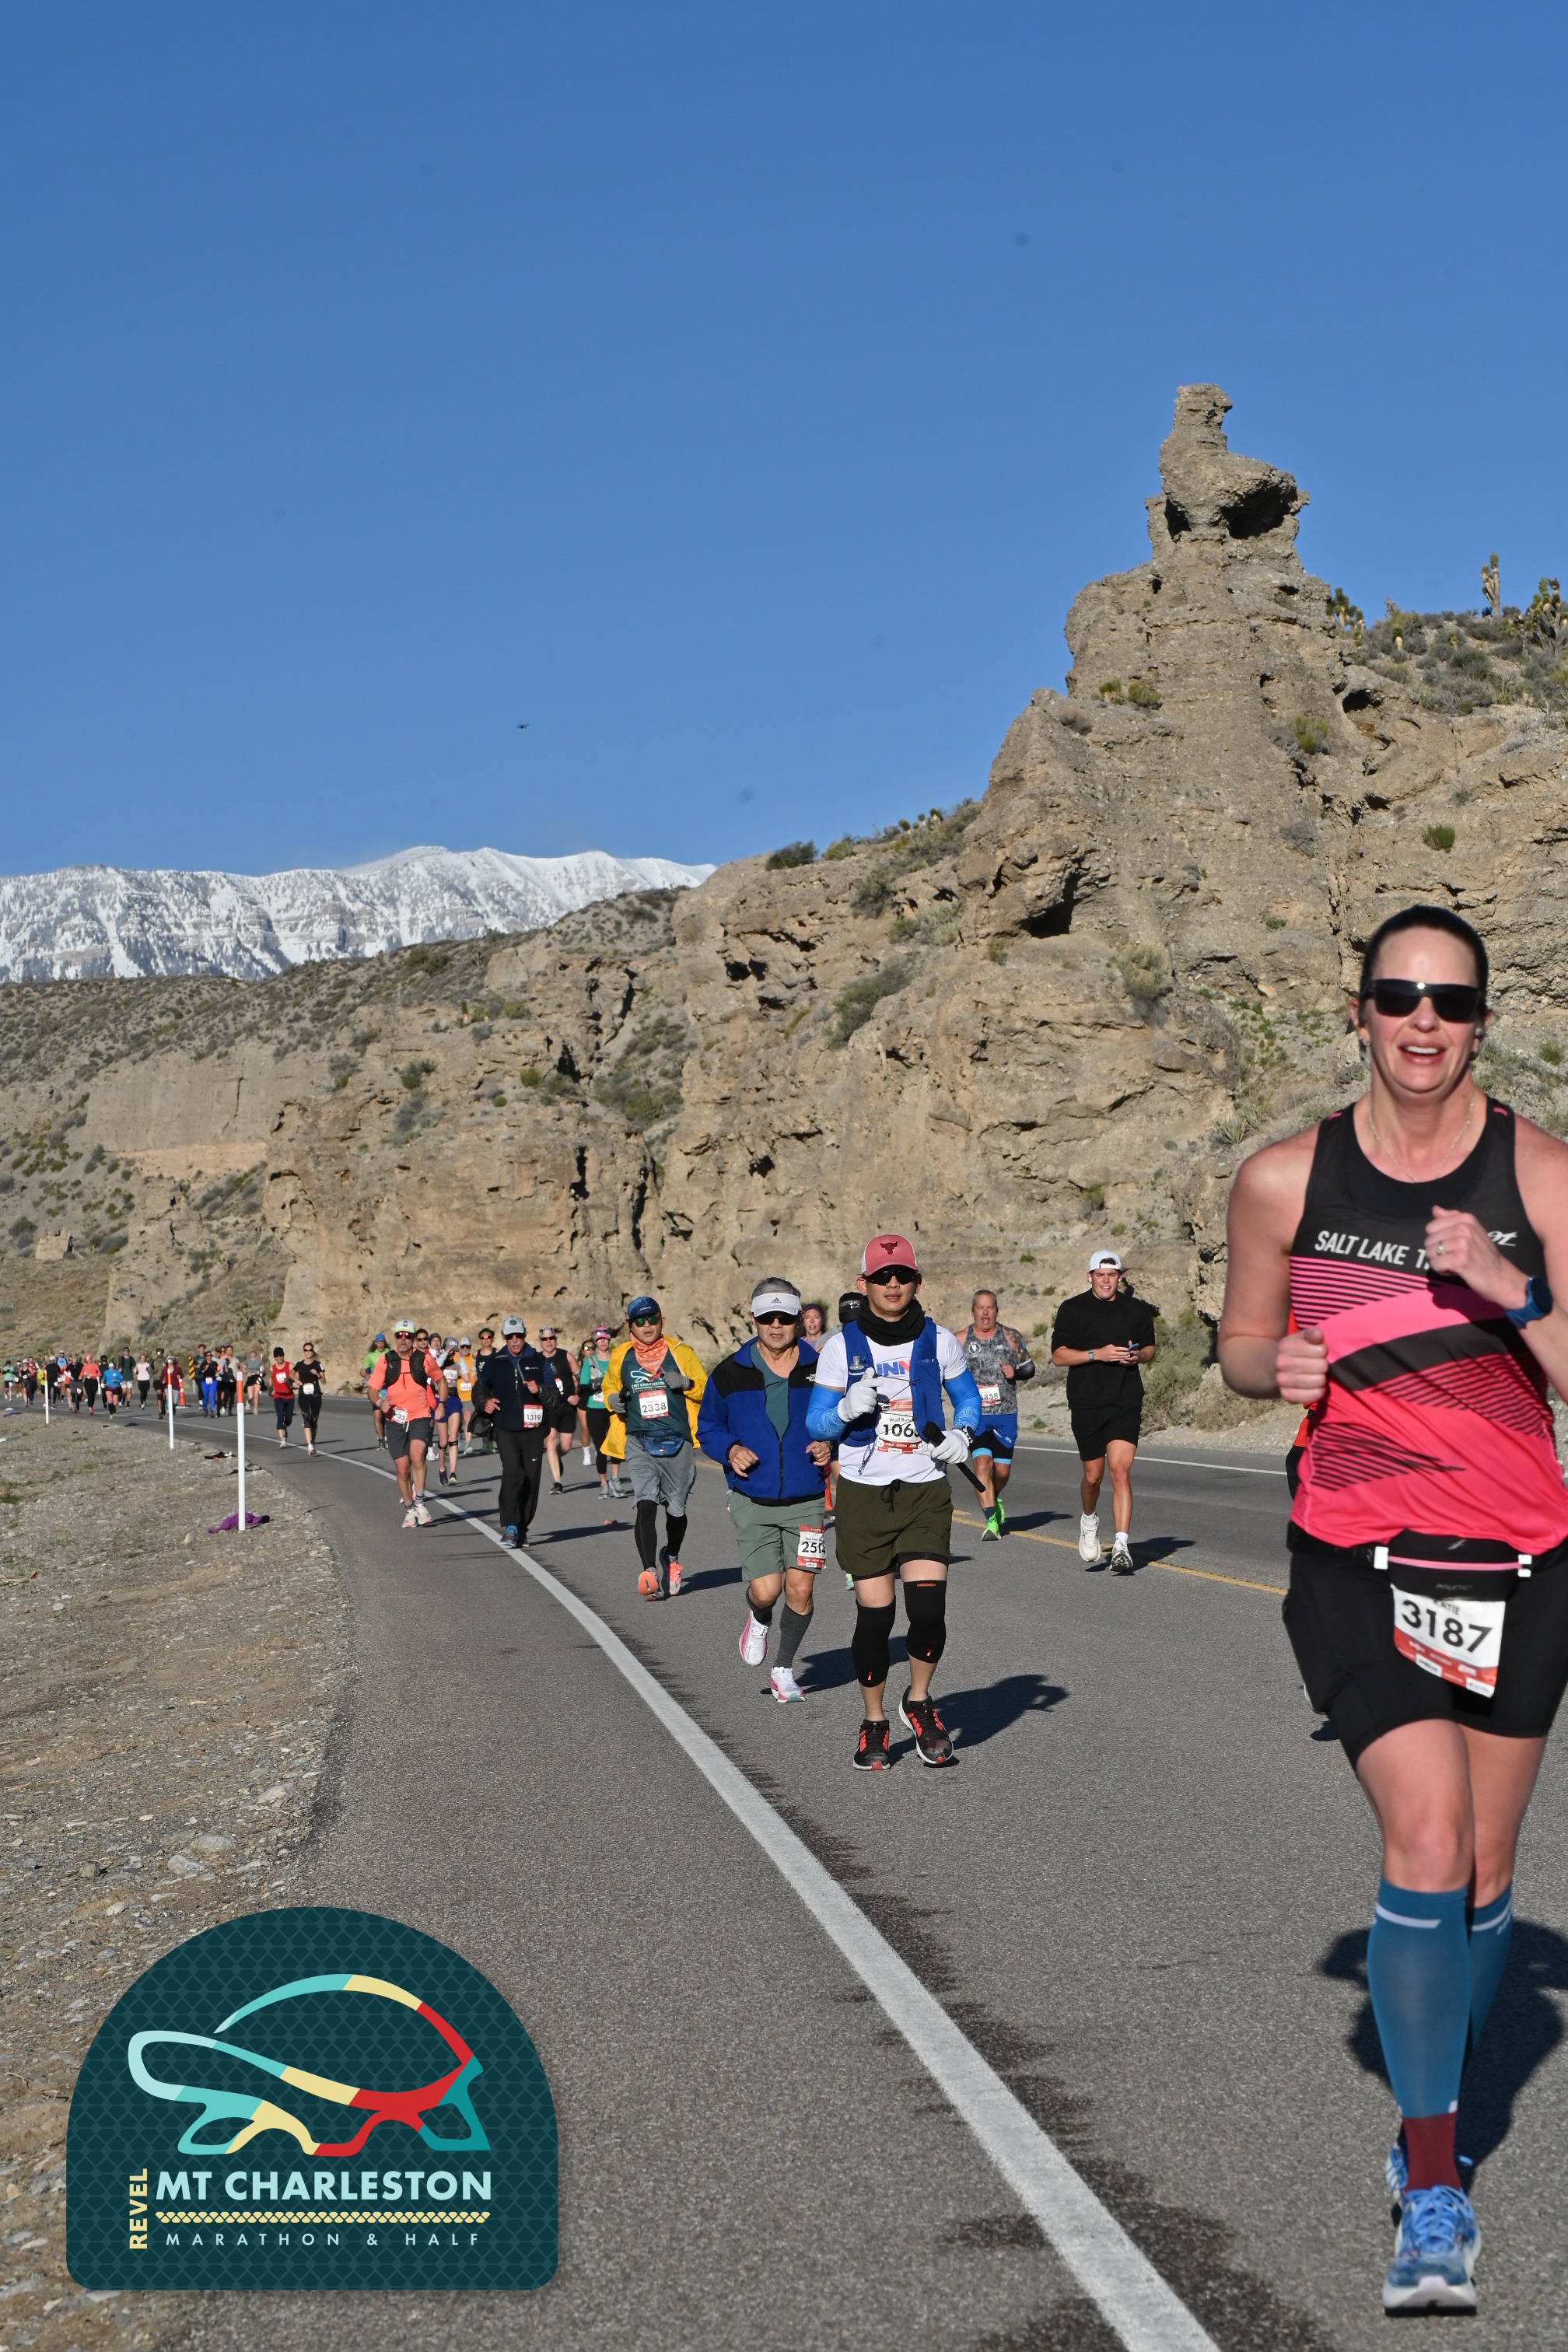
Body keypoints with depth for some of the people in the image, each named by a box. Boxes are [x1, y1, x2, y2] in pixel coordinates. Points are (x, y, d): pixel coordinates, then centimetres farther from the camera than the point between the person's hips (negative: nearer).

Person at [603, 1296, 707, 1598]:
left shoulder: (679, 1352, 4)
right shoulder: (621, 1357, 7)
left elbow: (705, 1389, 9)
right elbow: (609, 1387, 23)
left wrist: (687, 1383, -12)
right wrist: (613, 1400, 0)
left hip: (677, 1442, 1)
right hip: (640, 1442, -1)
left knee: (676, 1509, 12)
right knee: (646, 1503, -20)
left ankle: (672, 1557, 42)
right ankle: (650, 1572, -26)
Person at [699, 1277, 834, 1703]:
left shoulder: (819, 1369, -1)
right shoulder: (730, 1373, 0)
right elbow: (708, 1427, 10)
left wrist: (830, 1445, -10)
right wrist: (730, 1450, -9)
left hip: (805, 1503, 1)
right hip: (752, 1503, -1)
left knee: (800, 1589, -3)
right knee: (766, 1590, -11)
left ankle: (784, 1670, 21)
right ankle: (758, 1619, 28)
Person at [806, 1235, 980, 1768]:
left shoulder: (939, 1342, 4)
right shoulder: (841, 1347, 1)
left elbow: (968, 1399, 17)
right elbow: (815, 1424, 3)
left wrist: (962, 1434, -4)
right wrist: (847, 1409, -19)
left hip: (925, 1493, 1)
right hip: (863, 1495, 0)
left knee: (927, 1610, -13)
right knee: (874, 1615, -1)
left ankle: (919, 1701, 16)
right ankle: (873, 1724, 20)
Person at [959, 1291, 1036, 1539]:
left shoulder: (1012, 1337, 4)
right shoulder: (960, 1341, 2)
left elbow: (1030, 1367, 13)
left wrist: (1016, 1372, -9)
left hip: (1006, 1414, 2)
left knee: (1002, 1470, 7)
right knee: (982, 1464, -18)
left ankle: (993, 1500, 39)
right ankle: (991, 1518, -18)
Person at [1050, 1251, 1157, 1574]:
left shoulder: (1137, 1309, 9)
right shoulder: (1072, 1309, 3)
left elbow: (1150, 1348, 20)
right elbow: (1059, 1354, -1)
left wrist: (1138, 1356, -4)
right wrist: (1097, 1354, -13)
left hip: (1126, 1404, 0)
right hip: (1086, 1405, 0)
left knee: (1121, 1471, -12)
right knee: (1093, 1475, 7)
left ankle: (1121, 1547, -15)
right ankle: (1089, 1520, 38)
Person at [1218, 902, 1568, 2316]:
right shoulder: (1283, 1180, -2)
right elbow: (1240, 1344, 11)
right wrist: (1277, 1369, -11)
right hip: (1356, 1560, -1)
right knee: (1426, 1843, -16)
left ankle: (1435, 2116, 37)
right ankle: (1432, 2191, -5)